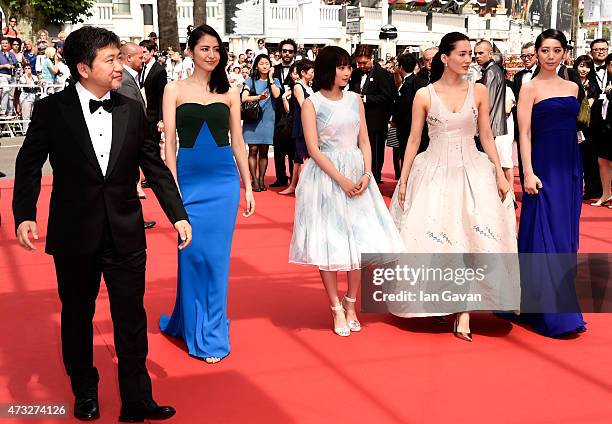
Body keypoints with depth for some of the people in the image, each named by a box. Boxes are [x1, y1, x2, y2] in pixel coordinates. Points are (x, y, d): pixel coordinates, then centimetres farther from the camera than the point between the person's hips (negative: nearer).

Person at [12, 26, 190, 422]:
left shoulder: (132, 110, 1)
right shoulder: (52, 110, -6)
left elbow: (155, 166, 4)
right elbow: (29, 164, -1)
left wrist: (178, 214, -1)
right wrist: (24, 214, -13)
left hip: (126, 234, 1)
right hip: (74, 234, -1)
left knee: (132, 319, 5)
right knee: (77, 316, 15)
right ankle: (85, 392, 35)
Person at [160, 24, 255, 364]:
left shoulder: (229, 92, 8)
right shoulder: (174, 90, 3)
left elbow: (237, 141, 10)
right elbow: (169, 142, -1)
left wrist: (248, 185, 9)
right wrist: (173, 188, -7)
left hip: (224, 180, 1)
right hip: (189, 179, -1)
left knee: (217, 255, 4)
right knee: (192, 253, 3)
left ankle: (212, 332, 18)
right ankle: (194, 330, 21)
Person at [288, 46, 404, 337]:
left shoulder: (355, 99, 9)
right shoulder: (312, 104, -4)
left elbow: (364, 141, 8)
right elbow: (314, 149, -9)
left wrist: (366, 174, -7)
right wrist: (341, 179, -16)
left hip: (357, 174, 4)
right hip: (326, 176, -4)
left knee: (360, 240, 4)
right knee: (328, 242, -1)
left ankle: (351, 304, 19)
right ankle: (337, 309, 9)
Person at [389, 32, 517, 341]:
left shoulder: (478, 92, 4)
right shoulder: (424, 95, -1)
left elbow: (486, 136, 7)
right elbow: (413, 140, 3)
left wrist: (499, 173, 1)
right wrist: (403, 180, 1)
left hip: (472, 171, 1)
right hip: (434, 172, -1)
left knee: (469, 239, -6)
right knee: (431, 236, 2)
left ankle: (463, 311, -2)